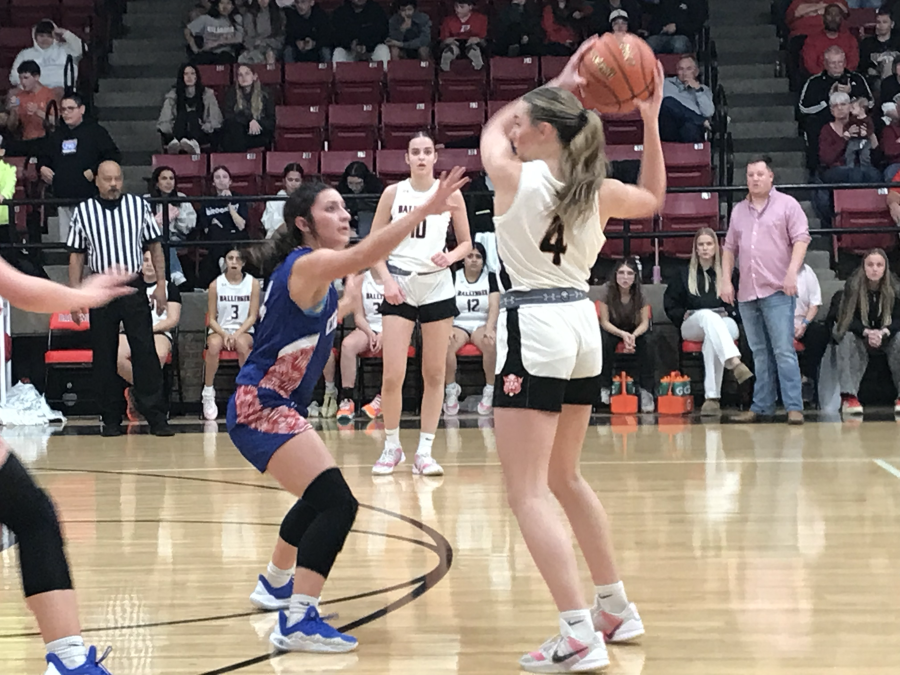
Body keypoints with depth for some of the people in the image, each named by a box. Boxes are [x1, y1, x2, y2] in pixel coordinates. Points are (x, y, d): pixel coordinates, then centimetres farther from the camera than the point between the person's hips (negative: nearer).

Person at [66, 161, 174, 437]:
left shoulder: (139, 206, 4)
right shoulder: (83, 211, 3)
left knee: (145, 352, -5)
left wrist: (161, 285, 2)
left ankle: (157, 417, -4)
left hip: (134, 288, 0)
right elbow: (76, 255, 8)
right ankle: (110, 419, 12)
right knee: (104, 357, 4)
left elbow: (155, 246, 9)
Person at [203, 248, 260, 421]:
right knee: (214, 344, -36)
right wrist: (224, 334, -17)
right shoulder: (216, 285, 2)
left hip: (244, 331, 0)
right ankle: (208, 396, -27)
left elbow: (253, 316, -1)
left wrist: (237, 333, -17)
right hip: (219, 330, 0)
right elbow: (211, 319, 2)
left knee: (242, 343, -37)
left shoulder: (252, 283, 2)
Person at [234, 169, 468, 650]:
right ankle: (298, 624, -25)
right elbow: (362, 256, -38)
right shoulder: (306, 264, -17)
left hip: (272, 407, 11)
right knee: (337, 503, -22)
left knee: (319, 499, 30)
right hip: (262, 408, -11)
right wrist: (423, 210, -45)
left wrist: (346, 304, 22)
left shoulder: (311, 273, 12)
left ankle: (275, 585, 51)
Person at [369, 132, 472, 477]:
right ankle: (392, 446, 11)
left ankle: (424, 452, 10)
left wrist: (450, 256, -11)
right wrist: (386, 279, -8)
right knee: (392, 376, -6)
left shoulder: (450, 194, 2)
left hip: (437, 289, 1)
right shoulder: (393, 193, 2)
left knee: (434, 374, 3)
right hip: (400, 288, -1)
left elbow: (466, 242, 9)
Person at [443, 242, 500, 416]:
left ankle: (490, 391, -22)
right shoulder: (453, 278, 7)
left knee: (491, 343, -37)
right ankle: (451, 390, -15)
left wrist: (489, 329, -22)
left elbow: (494, 307, -4)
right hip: (458, 324, 0)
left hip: (482, 325, 0)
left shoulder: (490, 277, 7)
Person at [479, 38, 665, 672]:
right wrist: (651, 120, 18)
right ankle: (617, 609, 29)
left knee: (527, 491, -7)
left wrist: (559, 85, 16)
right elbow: (654, 198, 26)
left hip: (533, 327, -7)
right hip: (582, 322, 7)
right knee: (565, 478, 22)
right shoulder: (598, 191, 4)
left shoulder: (515, 178, -10)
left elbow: (493, 127, 12)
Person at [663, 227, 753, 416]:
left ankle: (712, 396, -49)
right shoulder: (684, 275, 20)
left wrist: (728, 313, -7)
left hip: (725, 324, 0)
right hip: (691, 326, 0)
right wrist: (684, 315, 0)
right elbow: (670, 306, 18)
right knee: (708, 315, -39)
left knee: (712, 338, -40)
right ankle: (735, 363, -61)